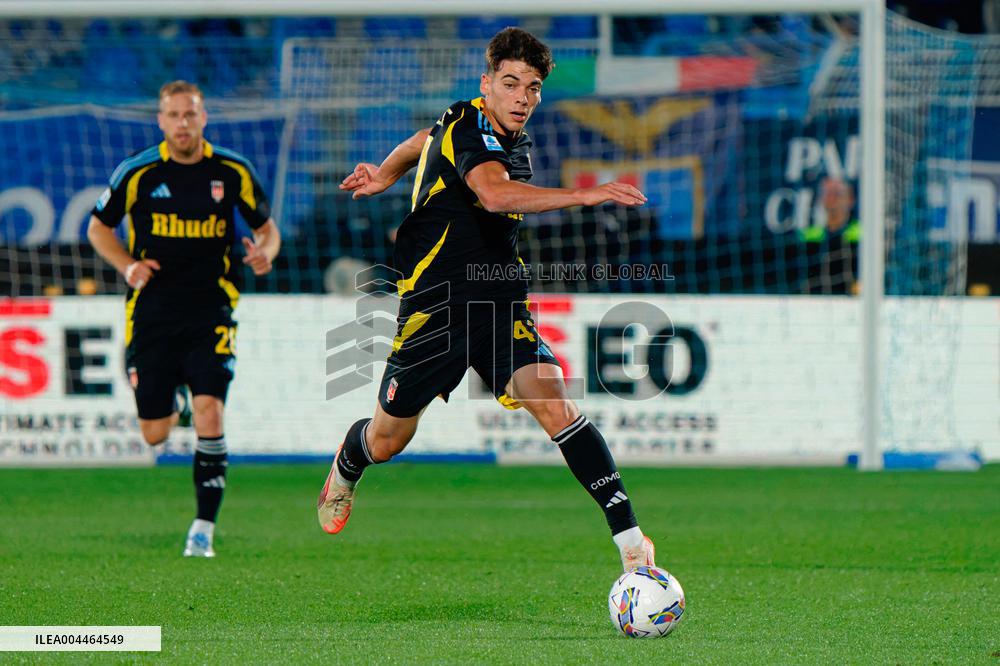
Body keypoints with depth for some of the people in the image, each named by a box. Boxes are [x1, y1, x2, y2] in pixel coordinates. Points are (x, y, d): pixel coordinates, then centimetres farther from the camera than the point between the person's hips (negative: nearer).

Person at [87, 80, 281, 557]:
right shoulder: (137, 173, -3)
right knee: (154, 435, 1)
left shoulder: (232, 172, -1)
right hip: (151, 315, 0)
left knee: (209, 414, -17)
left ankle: (204, 527, -9)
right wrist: (127, 266, -8)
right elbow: (99, 227, 10)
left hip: (210, 315, 0)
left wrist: (264, 254, -11)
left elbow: (267, 228, 12)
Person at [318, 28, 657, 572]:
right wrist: (583, 195, -46)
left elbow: (428, 137, 28)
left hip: (500, 305, 5)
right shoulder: (468, 130, -17)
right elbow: (495, 194, -40)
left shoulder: (512, 136, 8)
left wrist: (385, 172, 40)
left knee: (554, 404, -19)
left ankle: (627, 535, -25)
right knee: (386, 441, 11)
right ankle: (344, 471, 48)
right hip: (433, 306, -5)